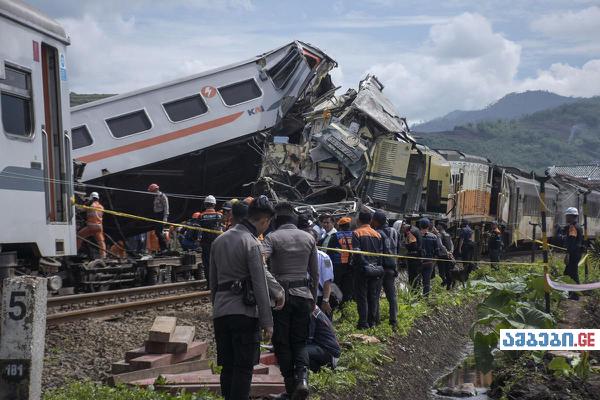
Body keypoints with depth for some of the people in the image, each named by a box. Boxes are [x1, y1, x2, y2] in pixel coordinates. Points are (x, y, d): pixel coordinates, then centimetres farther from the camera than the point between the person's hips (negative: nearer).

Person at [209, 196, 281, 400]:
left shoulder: (219, 240, 13)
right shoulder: (252, 243, -11)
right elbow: (260, 286, -13)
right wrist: (267, 322, -11)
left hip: (220, 312, 7)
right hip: (244, 312, -7)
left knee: (227, 367, 12)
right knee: (243, 368, -2)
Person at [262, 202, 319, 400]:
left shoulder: (272, 238, -6)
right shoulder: (309, 238, 6)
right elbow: (315, 273, 11)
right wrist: (313, 299, 19)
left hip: (281, 295, -3)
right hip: (303, 295, 3)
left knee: (282, 343, 8)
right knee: (300, 342, 12)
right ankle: (302, 377, -10)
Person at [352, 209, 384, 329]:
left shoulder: (356, 233, -7)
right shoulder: (377, 234, 7)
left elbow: (357, 253, -16)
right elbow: (381, 253, 7)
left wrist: (364, 265, -11)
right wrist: (378, 267, 10)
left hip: (361, 269, -4)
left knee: (362, 297, 0)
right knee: (374, 296, 11)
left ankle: (363, 323, -2)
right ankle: (373, 321, 13)